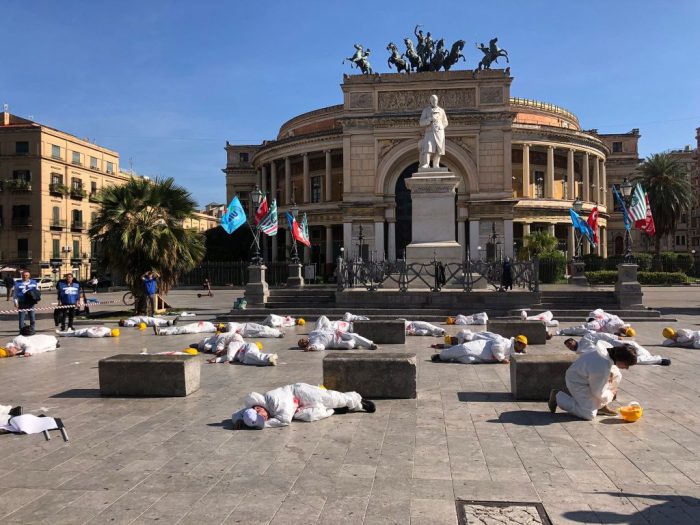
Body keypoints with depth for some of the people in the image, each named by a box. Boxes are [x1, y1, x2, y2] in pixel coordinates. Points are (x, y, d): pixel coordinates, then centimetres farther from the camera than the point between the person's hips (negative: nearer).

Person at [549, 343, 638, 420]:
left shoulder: (608, 350, -13)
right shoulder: (603, 369, -36)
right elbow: (598, 392, -21)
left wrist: (610, 373, -1)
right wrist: (610, 395, -2)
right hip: (577, 382, -9)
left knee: (616, 375, 1)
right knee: (590, 415, -13)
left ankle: (601, 406, 13)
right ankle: (558, 396, 0)